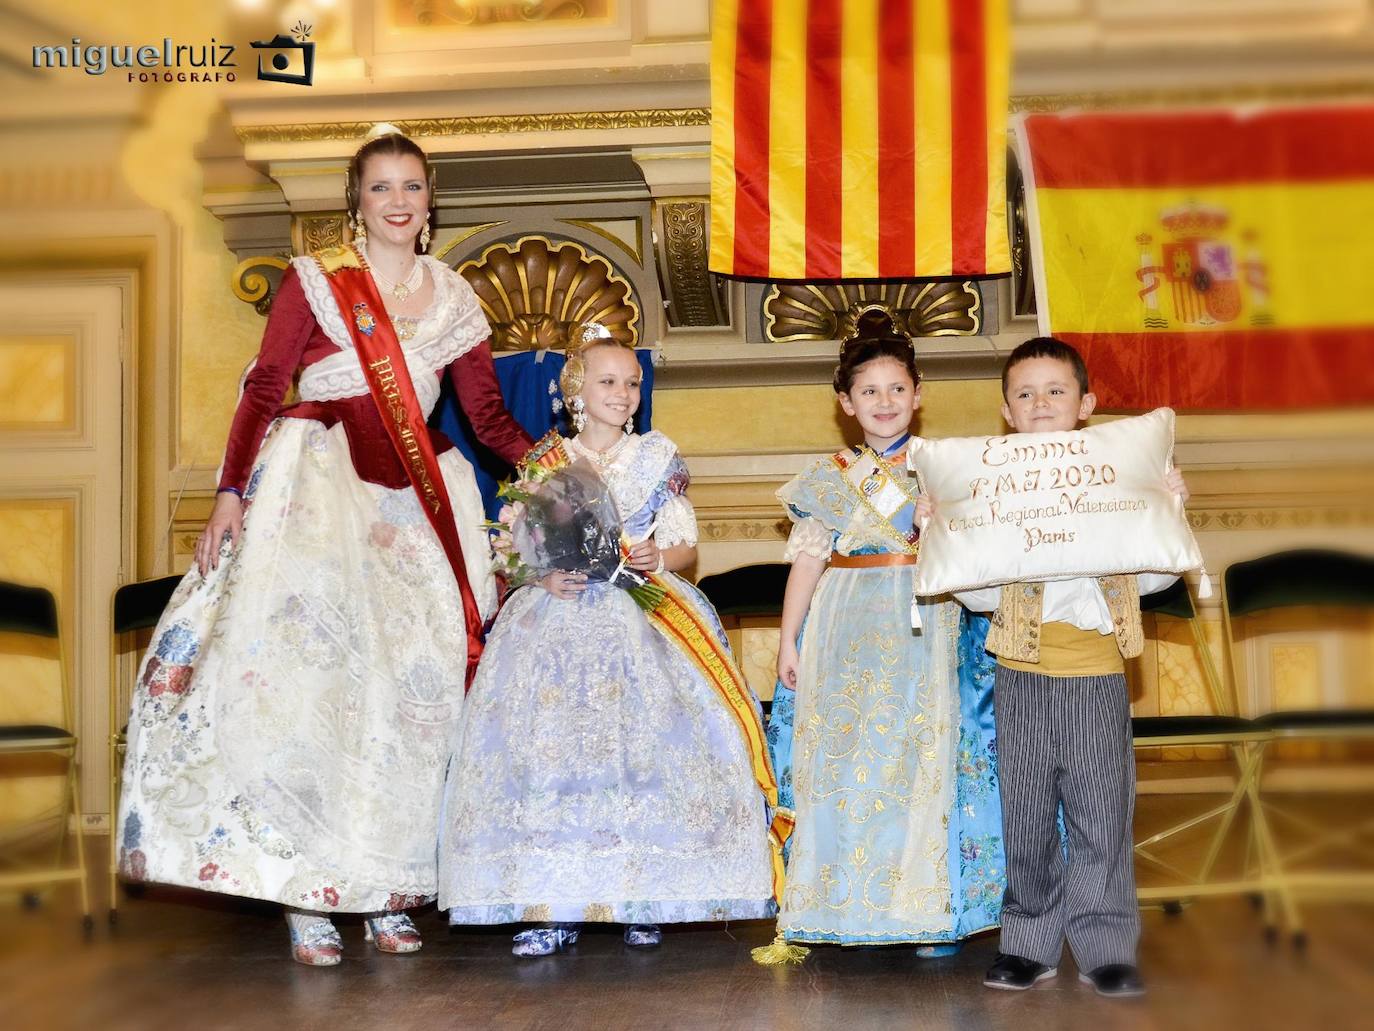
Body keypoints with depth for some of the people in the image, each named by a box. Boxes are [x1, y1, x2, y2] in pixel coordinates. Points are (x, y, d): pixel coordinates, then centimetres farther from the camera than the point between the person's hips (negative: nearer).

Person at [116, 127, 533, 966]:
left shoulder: (454, 297, 14)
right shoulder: (314, 281, 5)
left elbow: (487, 410, 12)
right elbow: (263, 390, -1)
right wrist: (231, 492, -11)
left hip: (415, 500, 4)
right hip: (319, 486, -3)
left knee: (413, 677, -1)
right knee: (312, 667, -11)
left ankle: (385, 891, 7)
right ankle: (306, 896, -6)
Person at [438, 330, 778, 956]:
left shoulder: (658, 457, 10)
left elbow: (686, 545, 8)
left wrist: (658, 559, -13)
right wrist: (547, 576, -11)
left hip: (644, 619, 0)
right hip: (560, 621, 0)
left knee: (643, 746, -12)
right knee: (549, 749, -12)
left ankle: (644, 904, -2)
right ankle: (554, 908, -6)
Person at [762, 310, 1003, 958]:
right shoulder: (831, 478, 10)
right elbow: (807, 559, 9)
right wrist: (788, 638, 5)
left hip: (927, 630, -1)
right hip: (849, 631, 1)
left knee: (926, 759, -4)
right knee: (845, 762, 1)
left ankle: (931, 910, 4)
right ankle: (854, 907, 10)